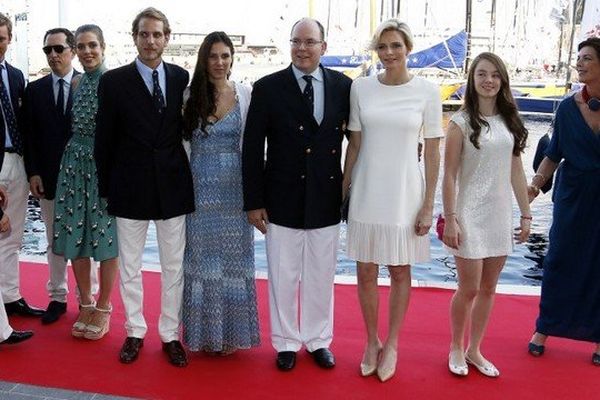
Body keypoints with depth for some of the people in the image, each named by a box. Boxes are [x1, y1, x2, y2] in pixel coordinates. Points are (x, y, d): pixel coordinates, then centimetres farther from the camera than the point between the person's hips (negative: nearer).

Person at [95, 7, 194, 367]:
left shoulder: (182, 78, 2)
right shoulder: (114, 81, -2)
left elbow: (186, 127, 6)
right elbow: (105, 139, 1)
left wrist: (185, 176, 1)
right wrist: (106, 188, 1)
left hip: (173, 186, 1)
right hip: (131, 186, -1)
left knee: (174, 265, 9)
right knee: (130, 265, 10)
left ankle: (171, 334, 23)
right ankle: (135, 332, 27)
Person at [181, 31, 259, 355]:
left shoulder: (245, 95, -1)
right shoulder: (191, 97, 2)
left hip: (235, 188, -1)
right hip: (201, 189, 1)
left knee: (234, 258, 7)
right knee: (202, 257, 8)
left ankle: (231, 331, 22)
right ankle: (205, 331, 23)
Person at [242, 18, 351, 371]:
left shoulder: (343, 87, 0)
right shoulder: (268, 88, -4)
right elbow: (253, 148, -3)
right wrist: (254, 201, -5)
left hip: (326, 200, 1)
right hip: (282, 200, -1)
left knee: (321, 277, 13)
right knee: (283, 277, 10)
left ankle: (319, 340, 31)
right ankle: (286, 343, 28)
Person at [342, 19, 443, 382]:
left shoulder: (427, 92, -5)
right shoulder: (361, 88, 0)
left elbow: (433, 152, -3)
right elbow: (354, 145, 6)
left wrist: (428, 205, -4)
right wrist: (343, 190, 6)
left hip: (405, 194, -1)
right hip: (367, 193, 2)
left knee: (400, 271, 11)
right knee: (366, 272, 9)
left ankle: (392, 345, 28)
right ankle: (372, 342, 28)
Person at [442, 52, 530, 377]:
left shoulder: (510, 122, 7)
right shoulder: (461, 122, -7)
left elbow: (516, 171, 10)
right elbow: (449, 175, -8)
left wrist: (525, 214, 8)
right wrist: (450, 219, -12)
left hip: (500, 214, 5)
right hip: (470, 214, -5)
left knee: (489, 288, 11)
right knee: (469, 288, 1)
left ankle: (474, 350, 26)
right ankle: (456, 349, 23)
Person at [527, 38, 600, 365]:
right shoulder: (568, 107, 1)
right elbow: (554, 155, 4)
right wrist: (535, 185, -4)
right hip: (572, 195, 2)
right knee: (560, 259, 8)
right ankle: (544, 329, 21)